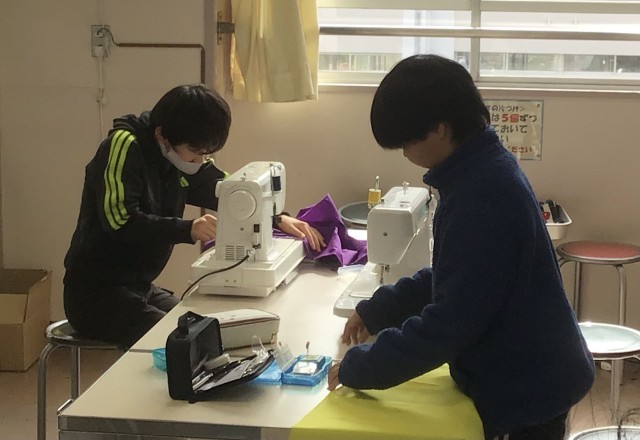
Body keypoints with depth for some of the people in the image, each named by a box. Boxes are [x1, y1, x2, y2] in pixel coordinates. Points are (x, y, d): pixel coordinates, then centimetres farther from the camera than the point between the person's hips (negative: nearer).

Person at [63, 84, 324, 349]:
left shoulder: (183, 158, 5)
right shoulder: (124, 147, -17)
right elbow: (119, 220, -28)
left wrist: (278, 220, 0)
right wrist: (187, 230, -37)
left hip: (140, 287, 8)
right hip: (96, 290, -8)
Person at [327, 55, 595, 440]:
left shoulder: (482, 195, -28)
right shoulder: (482, 170, 3)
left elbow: (450, 322, -27)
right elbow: (448, 277, 15)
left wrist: (359, 369, -18)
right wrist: (376, 311, 11)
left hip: (527, 388, -9)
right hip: (526, 377, 9)